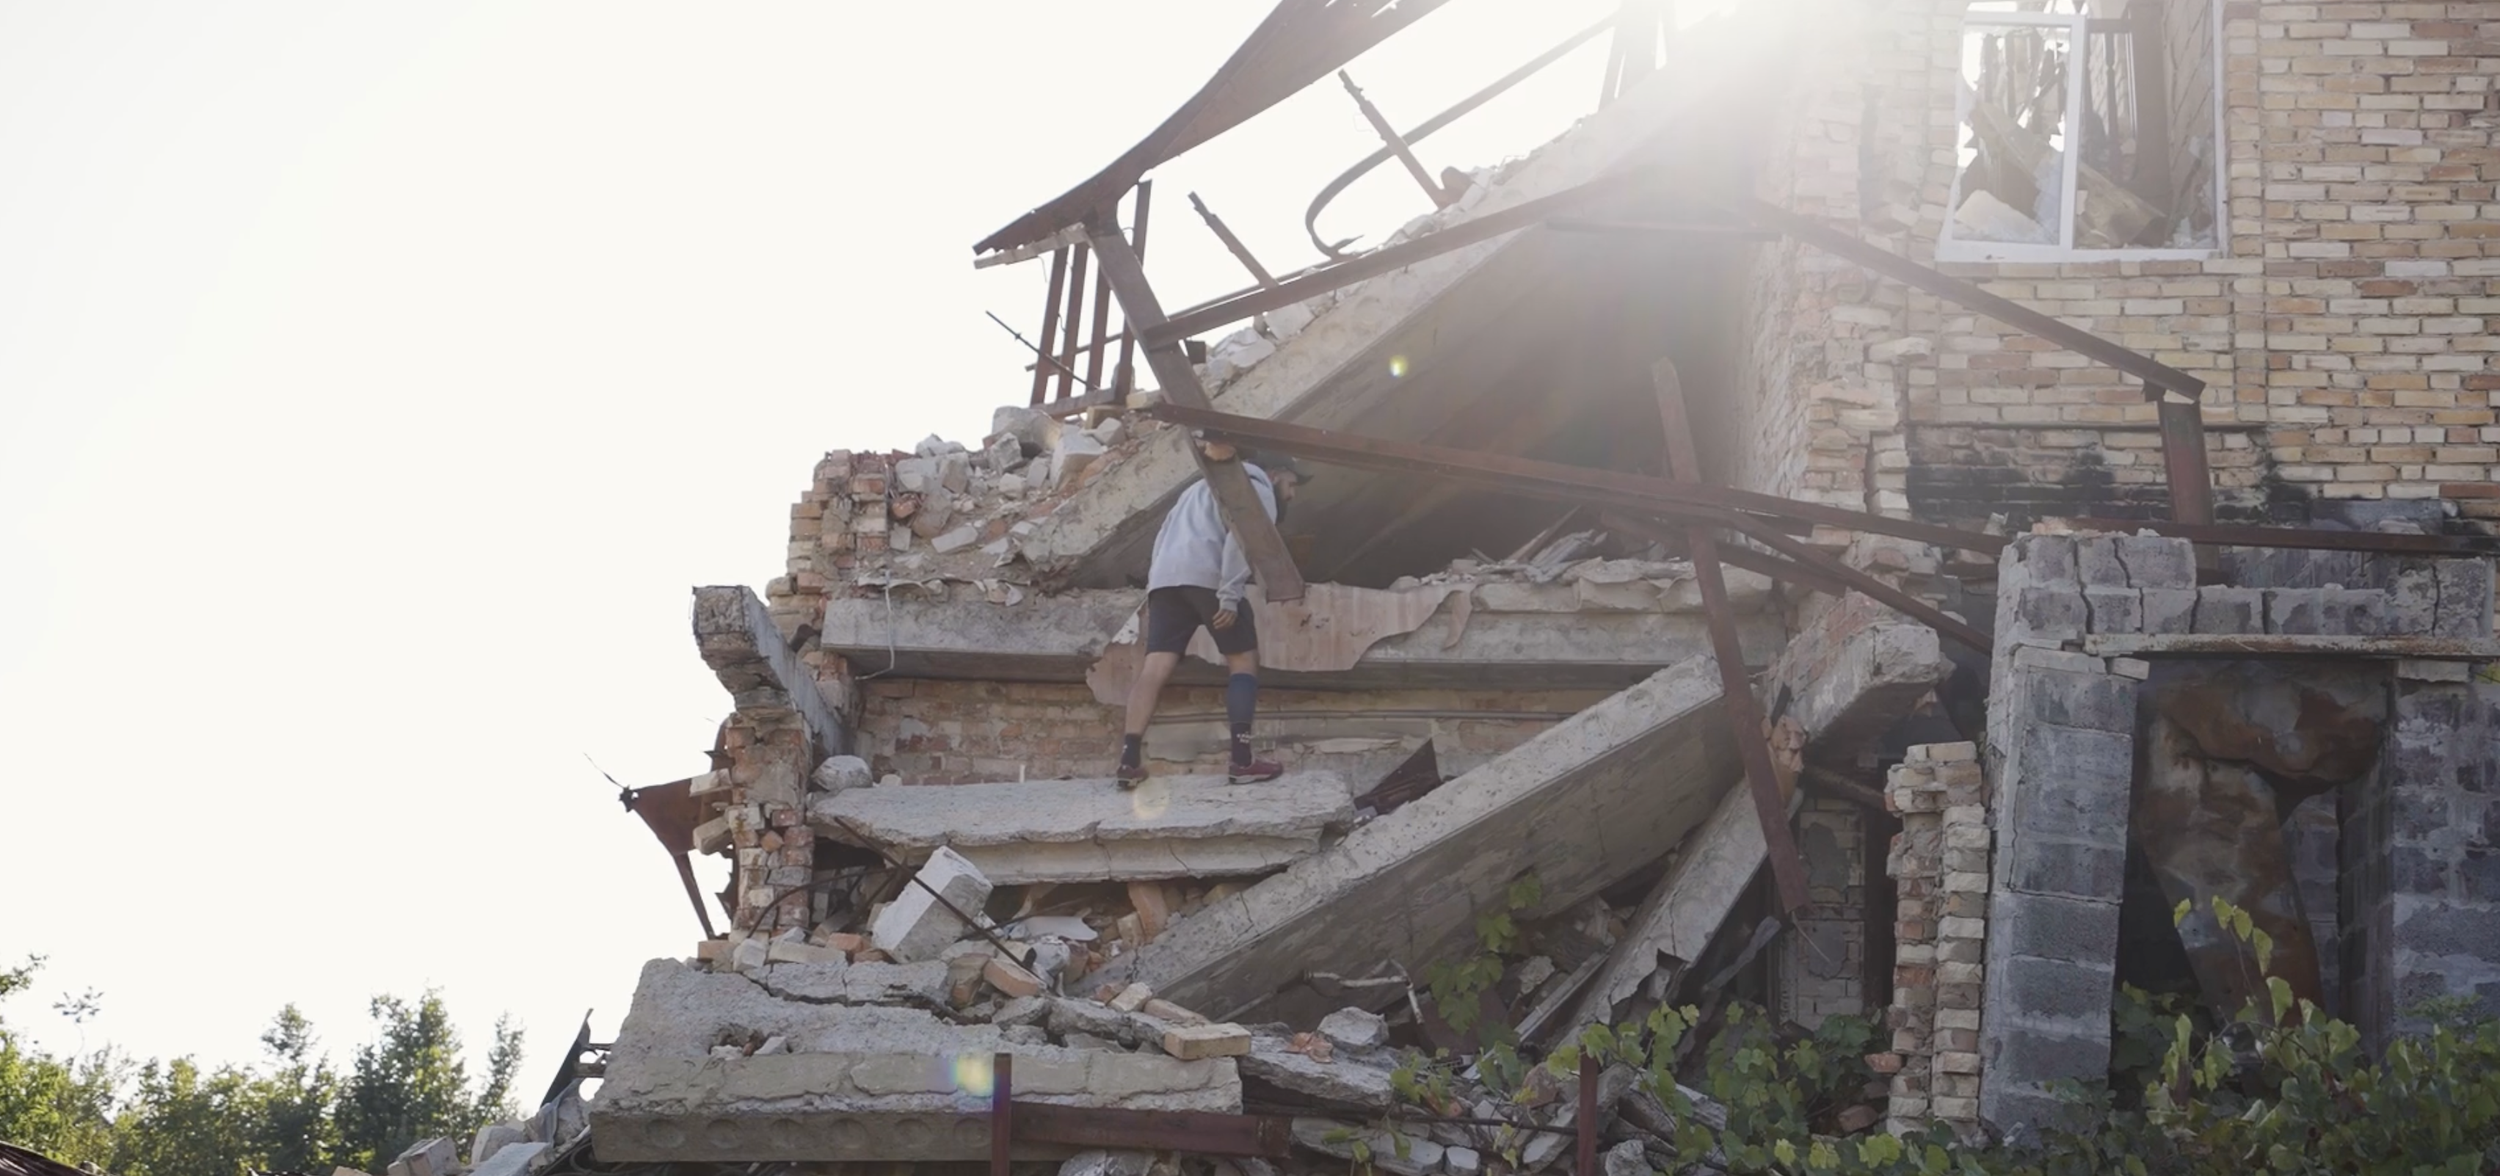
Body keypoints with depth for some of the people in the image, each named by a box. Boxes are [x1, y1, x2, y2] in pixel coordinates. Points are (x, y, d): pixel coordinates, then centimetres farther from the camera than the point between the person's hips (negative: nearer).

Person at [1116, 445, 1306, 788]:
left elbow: (1168, 534, 31)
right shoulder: (1258, 488, 11)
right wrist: (1230, 595, -16)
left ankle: (1130, 761, -19)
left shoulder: (1208, 487, 39)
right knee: (1243, 660, 5)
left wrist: (1155, 590, 23)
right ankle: (1242, 760, -3)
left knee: (1156, 667, -5)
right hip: (1206, 576, -7)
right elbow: (1242, 535, -9)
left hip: (1164, 576, 7)